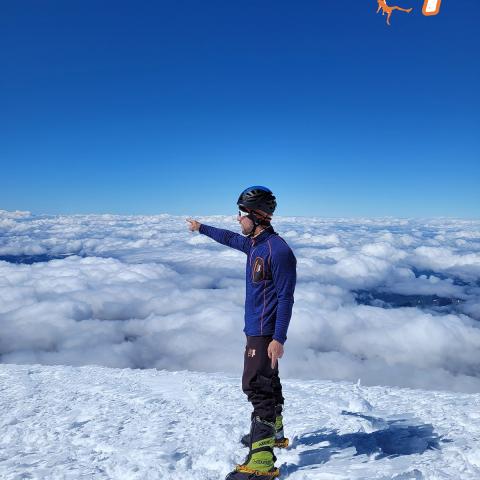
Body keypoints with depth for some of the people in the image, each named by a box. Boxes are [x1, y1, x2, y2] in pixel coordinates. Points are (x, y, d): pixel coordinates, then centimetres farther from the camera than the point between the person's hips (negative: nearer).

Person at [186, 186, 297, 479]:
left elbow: (285, 297, -20)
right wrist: (201, 228, 42)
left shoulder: (278, 250, -19)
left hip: (265, 333, -9)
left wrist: (278, 338, -22)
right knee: (266, 383, 21)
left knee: (257, 386, -9)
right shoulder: (253, 243, 9)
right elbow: (230, 238, 29)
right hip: (256, 329, 10)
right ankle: (274, 433, 39)